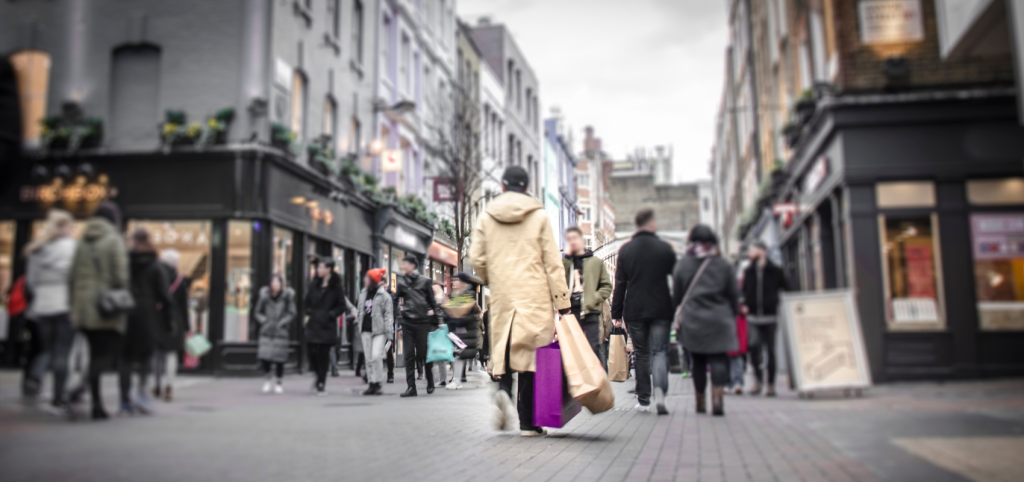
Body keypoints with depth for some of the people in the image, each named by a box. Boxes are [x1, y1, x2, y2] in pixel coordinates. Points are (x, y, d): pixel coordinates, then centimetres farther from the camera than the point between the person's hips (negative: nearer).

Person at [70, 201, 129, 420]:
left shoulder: (83, 242, 12)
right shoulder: (114, 241, -6)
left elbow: (73, 276, 13)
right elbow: (121, 275, -13)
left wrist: (75, 305, 18)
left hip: (84, 307, 6)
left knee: (96, 354, 11)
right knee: (111, 352, -2)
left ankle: (97, 404, 9)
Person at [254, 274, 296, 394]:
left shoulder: (287, 296, -3)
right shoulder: (264, 295, 3)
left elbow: (292, 313, 1)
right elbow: (257, 312, 12)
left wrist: (282, 323, -8)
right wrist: (264, 321, -3)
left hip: (280, 332, -1)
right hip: (266, 331, 2)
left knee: (279, 359, -1)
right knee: (263, 357, -7)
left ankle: (279, 382, 20)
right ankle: (267, 380, 19)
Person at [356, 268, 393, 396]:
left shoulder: (383, 295, -4)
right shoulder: (363, 293, 14)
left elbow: (389, 313, -6)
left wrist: (388, 331, -12)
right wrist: (358, 324, 17)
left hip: (379, 329, -6)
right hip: (366, 329, 6)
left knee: (376, 356, -15)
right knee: (369, 358, 6)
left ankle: (377, 384, -6)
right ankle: (371, 384, 11)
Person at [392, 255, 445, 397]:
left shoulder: (424, 281, 2)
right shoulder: (401, 282, 8)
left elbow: (433, 301, 5)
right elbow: (395, 300, 12)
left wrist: (439, 320, 4)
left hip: (423, 323, -2)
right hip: (407, 323, 2)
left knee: (424, 354, 3)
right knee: (409, 355, -1)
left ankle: (430, 383, 23)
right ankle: (411, 387, 1)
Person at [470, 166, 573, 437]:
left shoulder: (487, 217, 6)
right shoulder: (539, 216, 1)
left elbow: (476, 259, 4)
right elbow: (553, 263, -1)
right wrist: (563, 305, 0)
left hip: (502, 296, 2)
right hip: (534, 296, -2)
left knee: (503, 347, 13)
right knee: (530, 351, 1)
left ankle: (504, 390, -17)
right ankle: (528, 422, 3)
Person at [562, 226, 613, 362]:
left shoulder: (596, 262, 12)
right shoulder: (565, 262, 15)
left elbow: (607, 286, 9)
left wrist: (594, 299, -7)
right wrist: (566, 256, -3)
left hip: (590, 312, -2)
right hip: (569, 312, 2)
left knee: (593, 349, -6)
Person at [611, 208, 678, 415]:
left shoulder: (625, 250, 2)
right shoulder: (665, 248, -1)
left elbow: (619, 284, 2)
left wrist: (616, 313, 6)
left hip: (634, 311, 1)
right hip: (661, 310, -1)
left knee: (641, 354, 10)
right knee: (659, 351, 3)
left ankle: (643, 400, 12)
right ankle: (660, 391, -20)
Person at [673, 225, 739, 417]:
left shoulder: (682, 264, 2)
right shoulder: (724, 265, 2)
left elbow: (676, 296, 7)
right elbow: (734, 295, 7)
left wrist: (681, 316, 24)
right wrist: (733, 315, 20)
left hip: (692, 321, 1)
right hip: (719, 320, -1)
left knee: (698, 361, 10)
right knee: (718, 359, -2)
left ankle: (700, 402, 15)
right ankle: (717, 397, -20)